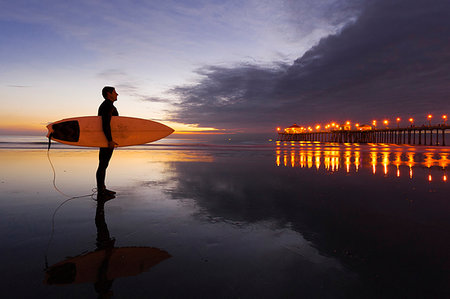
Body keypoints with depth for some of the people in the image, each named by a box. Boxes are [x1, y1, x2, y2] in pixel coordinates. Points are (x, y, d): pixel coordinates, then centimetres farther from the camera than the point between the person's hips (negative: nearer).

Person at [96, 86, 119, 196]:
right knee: (103, 165, -6)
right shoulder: (109, 106, -13)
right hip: (107, 140, -11)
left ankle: (102, 189, 20)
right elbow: (106, 124, -24)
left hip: (105, 140, 11)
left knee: (103, 165, 13)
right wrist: (110, 140, -26)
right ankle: (100, 191, -1)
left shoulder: (103, 106, 20)